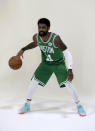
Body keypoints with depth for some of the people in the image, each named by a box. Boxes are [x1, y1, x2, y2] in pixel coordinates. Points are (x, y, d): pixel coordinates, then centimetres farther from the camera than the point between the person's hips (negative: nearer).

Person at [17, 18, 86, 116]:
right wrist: (23, 49, 2)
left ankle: (79, 106, 3)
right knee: (34, 81, -2)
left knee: (67, 83, -15)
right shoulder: (36, 37, -16)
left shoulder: (55, 38, -32)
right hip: (45, 63, 4)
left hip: (59, 63, -4)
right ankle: (27, 105, 14)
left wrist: (70, 70, -41)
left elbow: (67, 53, -31)